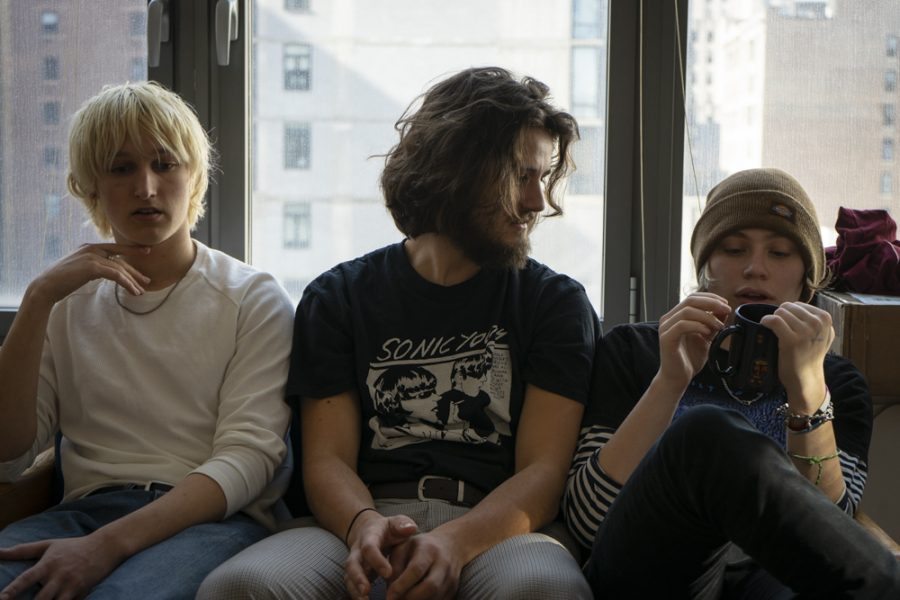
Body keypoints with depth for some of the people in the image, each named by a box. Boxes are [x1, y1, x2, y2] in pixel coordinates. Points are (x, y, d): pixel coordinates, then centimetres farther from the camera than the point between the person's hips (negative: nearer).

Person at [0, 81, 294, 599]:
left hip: (210, 518, -3)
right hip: (86, 507, 3)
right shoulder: (69, 302, 17)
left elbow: (247, 459, -7)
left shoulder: (254, 299, 6)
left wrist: (108, 544, -21)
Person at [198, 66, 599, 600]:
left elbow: (544, 471, 0)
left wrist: (455, 542, -20)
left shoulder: (557, 302, 11)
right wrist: (364, 526, -18)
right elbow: (327, 460, 6)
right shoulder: (338, 297, 14)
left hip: (497, 528, 0)